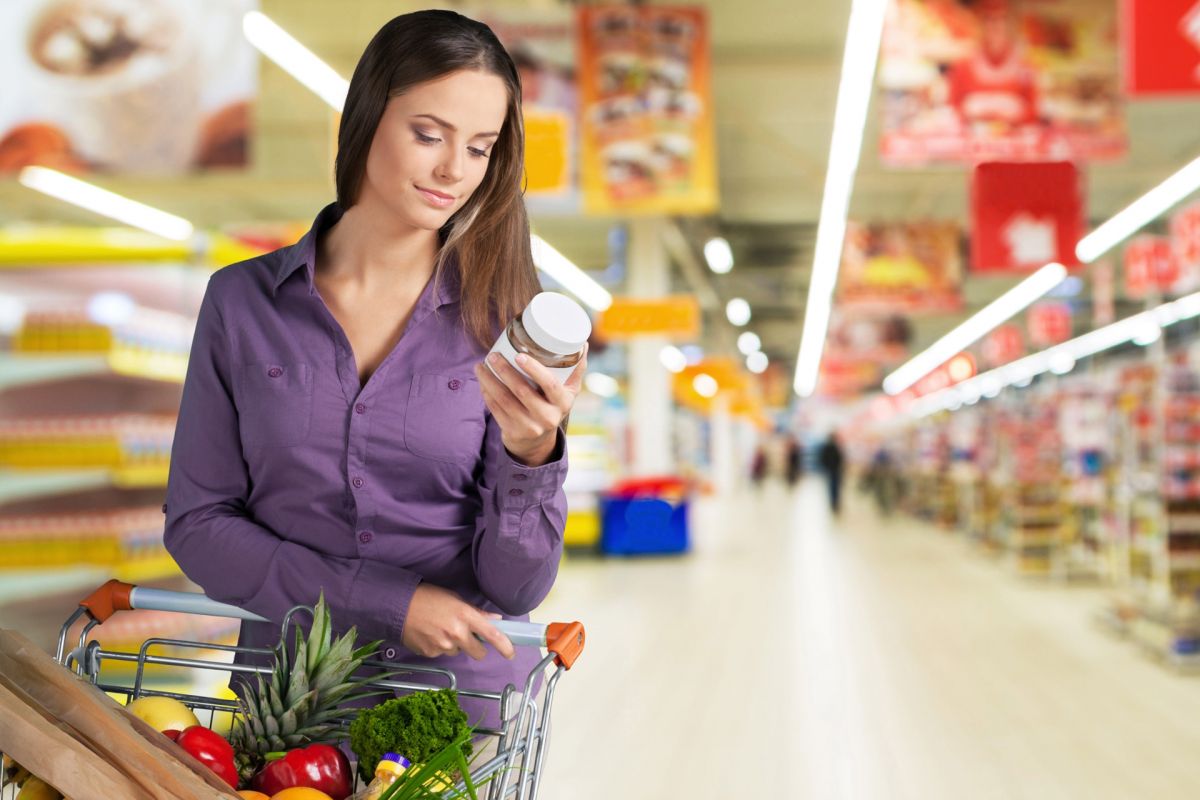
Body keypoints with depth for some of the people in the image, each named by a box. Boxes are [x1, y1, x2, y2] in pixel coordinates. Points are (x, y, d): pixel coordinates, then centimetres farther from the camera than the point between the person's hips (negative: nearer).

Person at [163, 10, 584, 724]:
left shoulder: (503, 319, -3)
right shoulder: (242, 302, 0)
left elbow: (516, 588, -4)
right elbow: (196, 524, 1)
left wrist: (532, 451, -23)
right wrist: (391, 602, -9)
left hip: (470, 699, 2)